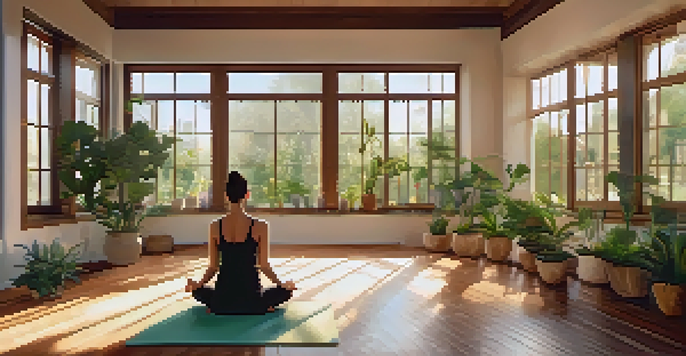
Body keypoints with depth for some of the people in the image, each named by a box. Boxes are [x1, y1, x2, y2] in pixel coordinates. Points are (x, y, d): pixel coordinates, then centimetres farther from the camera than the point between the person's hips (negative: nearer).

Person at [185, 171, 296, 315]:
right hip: (251, 298, -2)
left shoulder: (215, 226, -4)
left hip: (222, 299, 2)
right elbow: (264, 266, -7)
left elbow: (213, 267, 2)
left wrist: (198, 285, 21)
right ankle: (262, 307, 5)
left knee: (197, 291, 34)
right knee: (286, 291, 25)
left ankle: (215, 306, 10)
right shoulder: (260, 226, -11)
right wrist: (282, 284, 11)